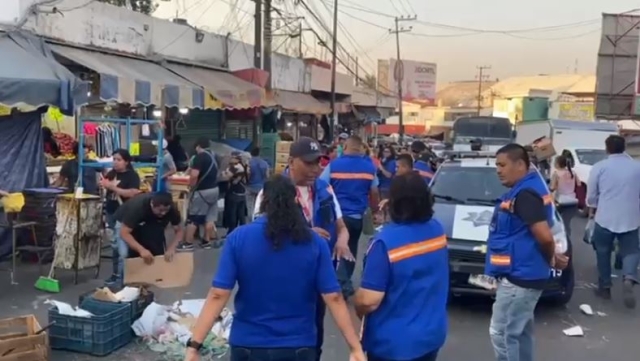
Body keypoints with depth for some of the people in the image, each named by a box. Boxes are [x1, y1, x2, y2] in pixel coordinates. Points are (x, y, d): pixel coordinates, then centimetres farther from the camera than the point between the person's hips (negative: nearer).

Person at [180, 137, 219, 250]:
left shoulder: (199, 157, -15)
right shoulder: (213, 156, 11)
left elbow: (194, 175, -25)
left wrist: (191, 186, -8)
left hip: (202, 191, -8)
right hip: (214, 189, 8)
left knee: (192, 218, 1)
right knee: (209, 217, 12)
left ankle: (188, 243, 6)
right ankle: (207, 241, 17)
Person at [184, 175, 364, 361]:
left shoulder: (238, 238, -9)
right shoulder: (316, 243, -6)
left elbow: (218, 295, -13)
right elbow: (333, 298, -8)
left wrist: (194, 345, -9)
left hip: (248, 346, 0)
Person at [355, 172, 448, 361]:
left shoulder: (386, 241, -25)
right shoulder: (437, 230, -4)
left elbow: (369, 300, -23)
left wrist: (357, 306, -2)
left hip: (392, 343, -6)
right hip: (432, 334, 6)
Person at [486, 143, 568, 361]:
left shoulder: (524, 194, -21)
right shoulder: (525, 189, 12)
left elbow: (544, 236, -28)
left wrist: (551, 259, -9)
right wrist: (550, 260, 10)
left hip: (518, 276, -10)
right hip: (523, 275, 11)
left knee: (502, 333, -3)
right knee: (520, 331, 20)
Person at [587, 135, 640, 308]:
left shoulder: (600, 167, -4)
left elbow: (591, 195, 1)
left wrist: (594, 208, 21)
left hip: (605, 218, -1)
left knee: (603, 253, 14)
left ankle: (605, 287, 20)